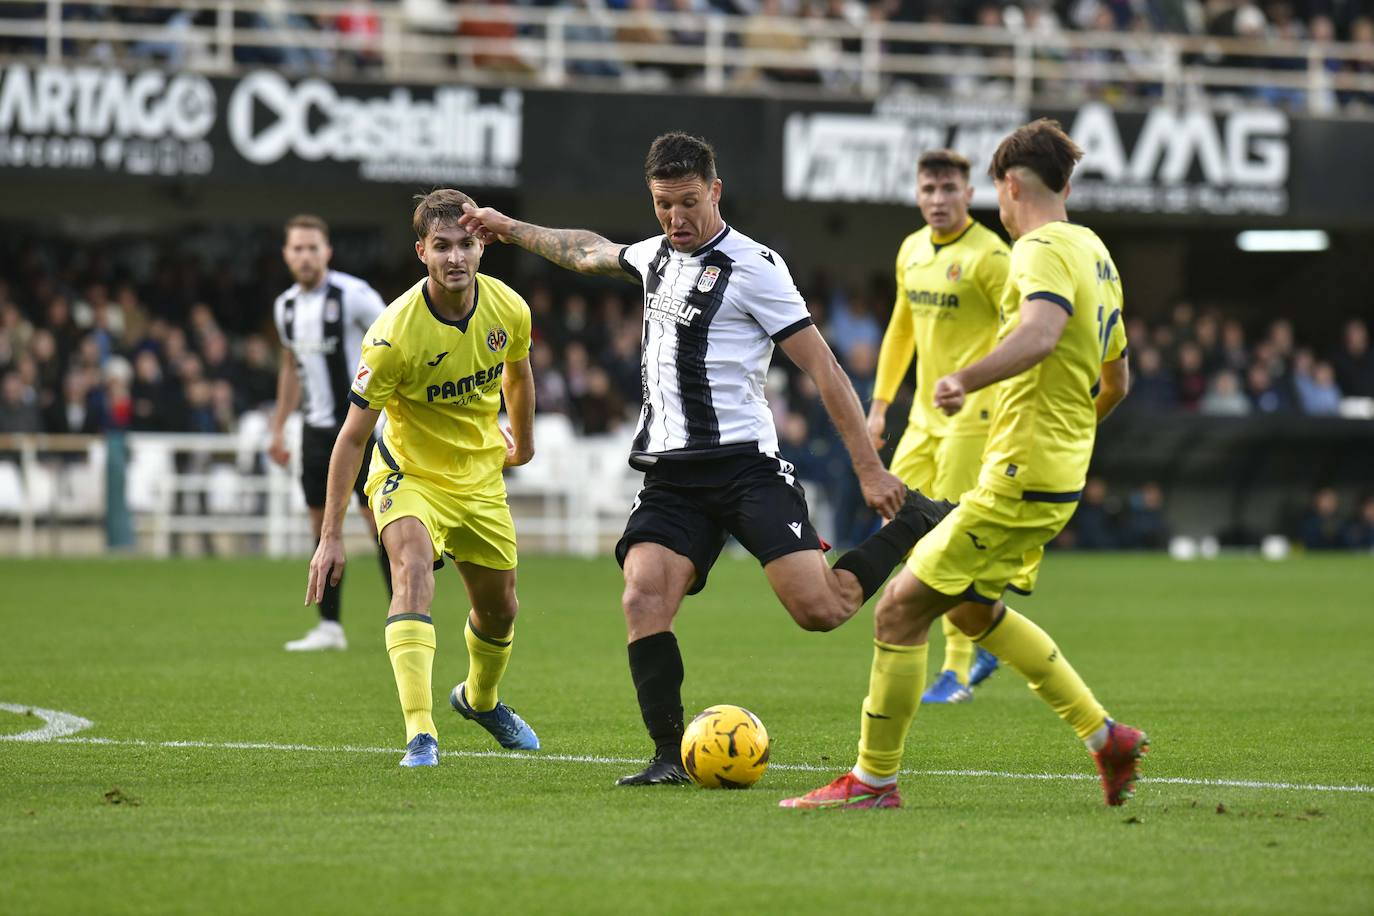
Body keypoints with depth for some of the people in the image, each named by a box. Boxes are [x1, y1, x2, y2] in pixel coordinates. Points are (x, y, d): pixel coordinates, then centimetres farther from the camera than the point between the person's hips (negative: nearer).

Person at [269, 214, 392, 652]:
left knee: (378, 517, -9)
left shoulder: (353, 295, -13)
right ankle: (329, 626, 9)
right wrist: (278, 428, 20)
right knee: (321, 524, 5)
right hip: (317, 426, 6)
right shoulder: (286, 306, 8)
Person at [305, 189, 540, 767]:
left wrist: (522, 443, 28)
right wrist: (331, 536, -22)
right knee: (413, 567, -32)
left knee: (499, 610, 14)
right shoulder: (394, 333, -28)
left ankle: (481, 699, 49)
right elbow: (352, 436, -22)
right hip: (408, 474, -5)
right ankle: (420, 735, -39)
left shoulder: (508, 309, -13)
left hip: (480, 478, 5)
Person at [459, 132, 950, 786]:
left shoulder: (752, 267, -5)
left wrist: (870, 470, -10)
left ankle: (913, 527, 10)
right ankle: (670, 757, -11)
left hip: (744, 466, -6)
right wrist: (510, 228, 49)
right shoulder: (657, 255, 17)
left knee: (820, 608, -18)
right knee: (643, 601, -18)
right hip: (671, 477, 6)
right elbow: (589, 252, 41)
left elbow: (824, 370, -6)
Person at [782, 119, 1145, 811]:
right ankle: (1104, 735, 24)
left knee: (900, 610, -5)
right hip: (1060, 473, 10)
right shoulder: (1094, 253, 15)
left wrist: (968, 379, -50)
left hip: (1019, 482, -10)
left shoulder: (1042, 251, -15)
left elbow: (1041, 331, -37)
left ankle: (874, 780, 0)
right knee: (973, 608, 26)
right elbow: (1116, 381, 25)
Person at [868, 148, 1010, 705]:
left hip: (973, 418, -8)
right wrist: (880, 402, 21)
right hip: (924, 418, 8)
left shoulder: (988, 256, -13)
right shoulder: (911, 251, 11)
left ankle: (958, 673, 1)